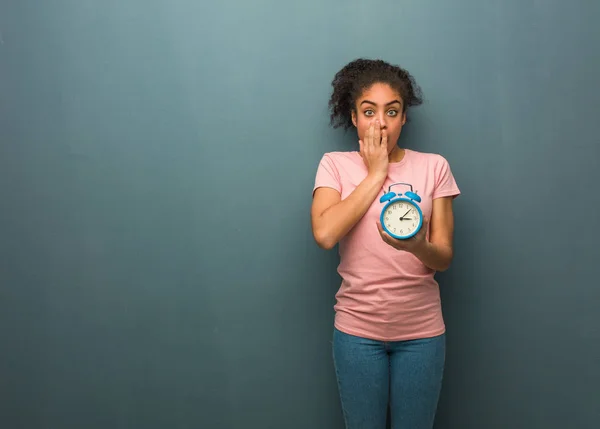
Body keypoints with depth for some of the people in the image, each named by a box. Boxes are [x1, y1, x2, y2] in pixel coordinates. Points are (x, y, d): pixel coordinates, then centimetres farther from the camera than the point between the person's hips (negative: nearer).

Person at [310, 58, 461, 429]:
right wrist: (375, 174, -15)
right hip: (357, 328, 0)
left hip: (421, 329, 1)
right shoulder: (335, 165, -3)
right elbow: (325, 234, -20)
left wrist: (416, 245, -27)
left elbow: (444, 258, -4)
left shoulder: (433, 166, -2)